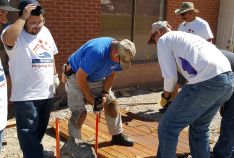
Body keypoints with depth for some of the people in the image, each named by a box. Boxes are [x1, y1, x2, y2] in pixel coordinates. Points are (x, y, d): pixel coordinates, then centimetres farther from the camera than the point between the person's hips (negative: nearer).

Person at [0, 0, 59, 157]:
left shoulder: (45, 31, 10)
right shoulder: (14, 31, -11)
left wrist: (55, 75, 15)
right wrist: (23, 17, -28)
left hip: (46, 92, 7)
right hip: (26, 95, -7)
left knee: (40, 129, 22)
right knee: (28, 133, 2)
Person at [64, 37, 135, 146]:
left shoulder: (119, 54, -14)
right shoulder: (97, 52, -38)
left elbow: (111, 74, 1)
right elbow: (80, 77, -30)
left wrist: (105, 93, -10)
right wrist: (89, 97, -18)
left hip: (97, 79, 7)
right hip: (77, 77, -7)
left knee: (111, 102, 3)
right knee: (80, 112, -14)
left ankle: (117, 135, 19)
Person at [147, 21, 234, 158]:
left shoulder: (163, 40, 9)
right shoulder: (188, 35, 33)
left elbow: (170, 76, 0)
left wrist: (166, 96, 19)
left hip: (207, 83, -9)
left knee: (167, 127, 4)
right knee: (200, 128, 26)